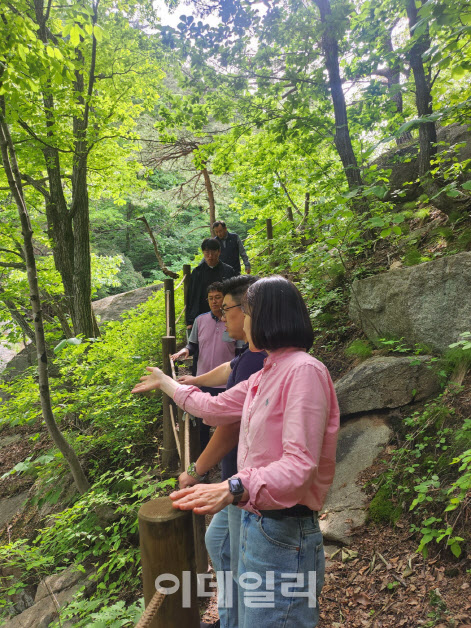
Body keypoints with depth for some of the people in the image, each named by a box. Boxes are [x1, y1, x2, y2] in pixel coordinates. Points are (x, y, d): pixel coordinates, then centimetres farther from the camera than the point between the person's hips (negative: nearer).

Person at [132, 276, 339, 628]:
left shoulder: (304, 371, -21)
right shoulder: (265, 375, 9)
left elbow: (300, 465, -27)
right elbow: (215, 408, 20)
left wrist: (234, 489, -40)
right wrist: (165, 383, 30)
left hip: (284, 534, -9)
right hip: (255, 521, 9)